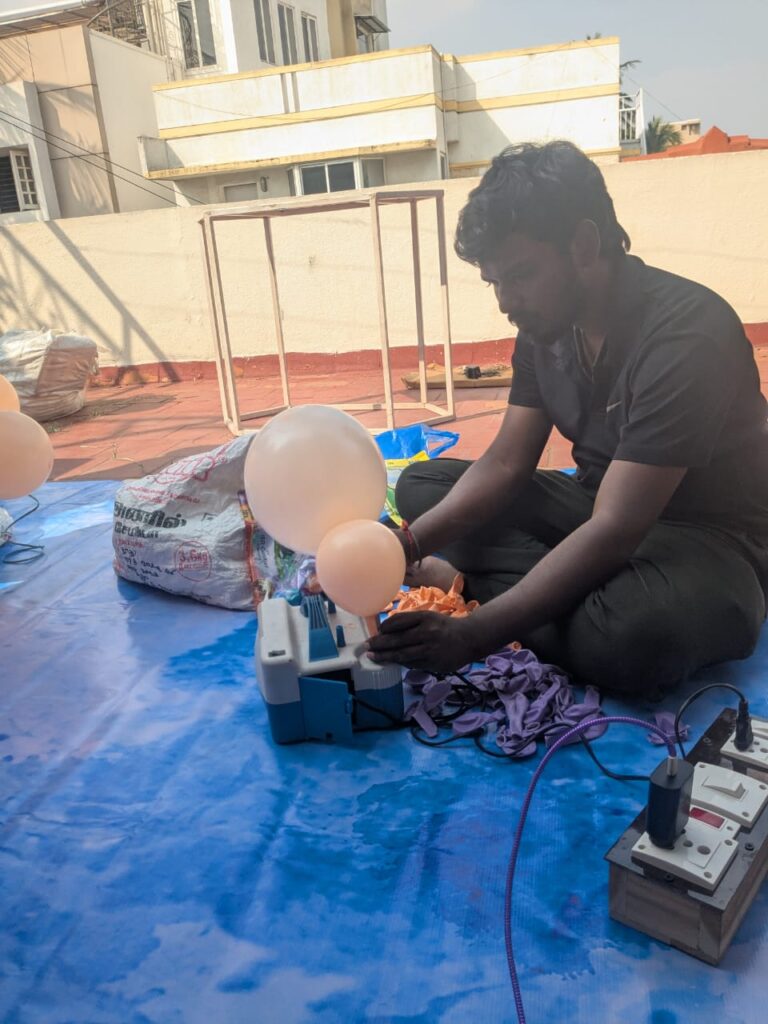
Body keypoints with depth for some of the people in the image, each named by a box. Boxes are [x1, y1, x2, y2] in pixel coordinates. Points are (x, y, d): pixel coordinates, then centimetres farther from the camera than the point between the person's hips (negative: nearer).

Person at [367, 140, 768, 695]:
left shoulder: (685, 335, -27)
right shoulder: (545, 324, -3)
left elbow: (615, 532, -32)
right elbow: (506, 464, -2)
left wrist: (470, 636, -35)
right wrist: (411, 543, -19)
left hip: (707, 534, -7)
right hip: (598, 506, 7)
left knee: (631, 633, -41)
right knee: (421, 483, 1)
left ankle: (470, 578, -17)